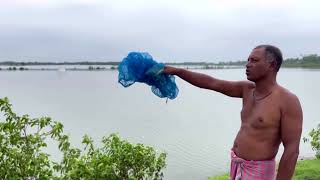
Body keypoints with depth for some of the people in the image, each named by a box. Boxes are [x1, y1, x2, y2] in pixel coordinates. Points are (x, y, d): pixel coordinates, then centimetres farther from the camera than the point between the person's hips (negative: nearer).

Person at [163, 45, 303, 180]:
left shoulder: (288, 101, -17)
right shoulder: (247, 89, 3)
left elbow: (292, 151, -19)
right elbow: (211, 83, 3)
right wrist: (176, 71, 0)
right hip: (236, 166, 7)